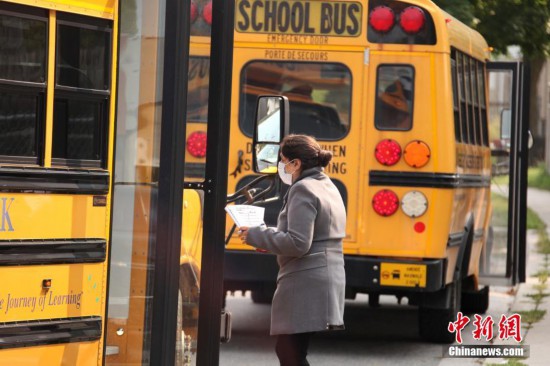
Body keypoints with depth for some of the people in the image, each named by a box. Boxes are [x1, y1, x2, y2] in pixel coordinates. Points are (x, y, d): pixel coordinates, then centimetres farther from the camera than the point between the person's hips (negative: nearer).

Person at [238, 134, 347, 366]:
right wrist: (268, 239, 17)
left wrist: (256, 236, -11)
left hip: (305, 285, -10)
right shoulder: (328, 188, 18)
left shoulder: (303, 190, -13)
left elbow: (298, 243, -21)